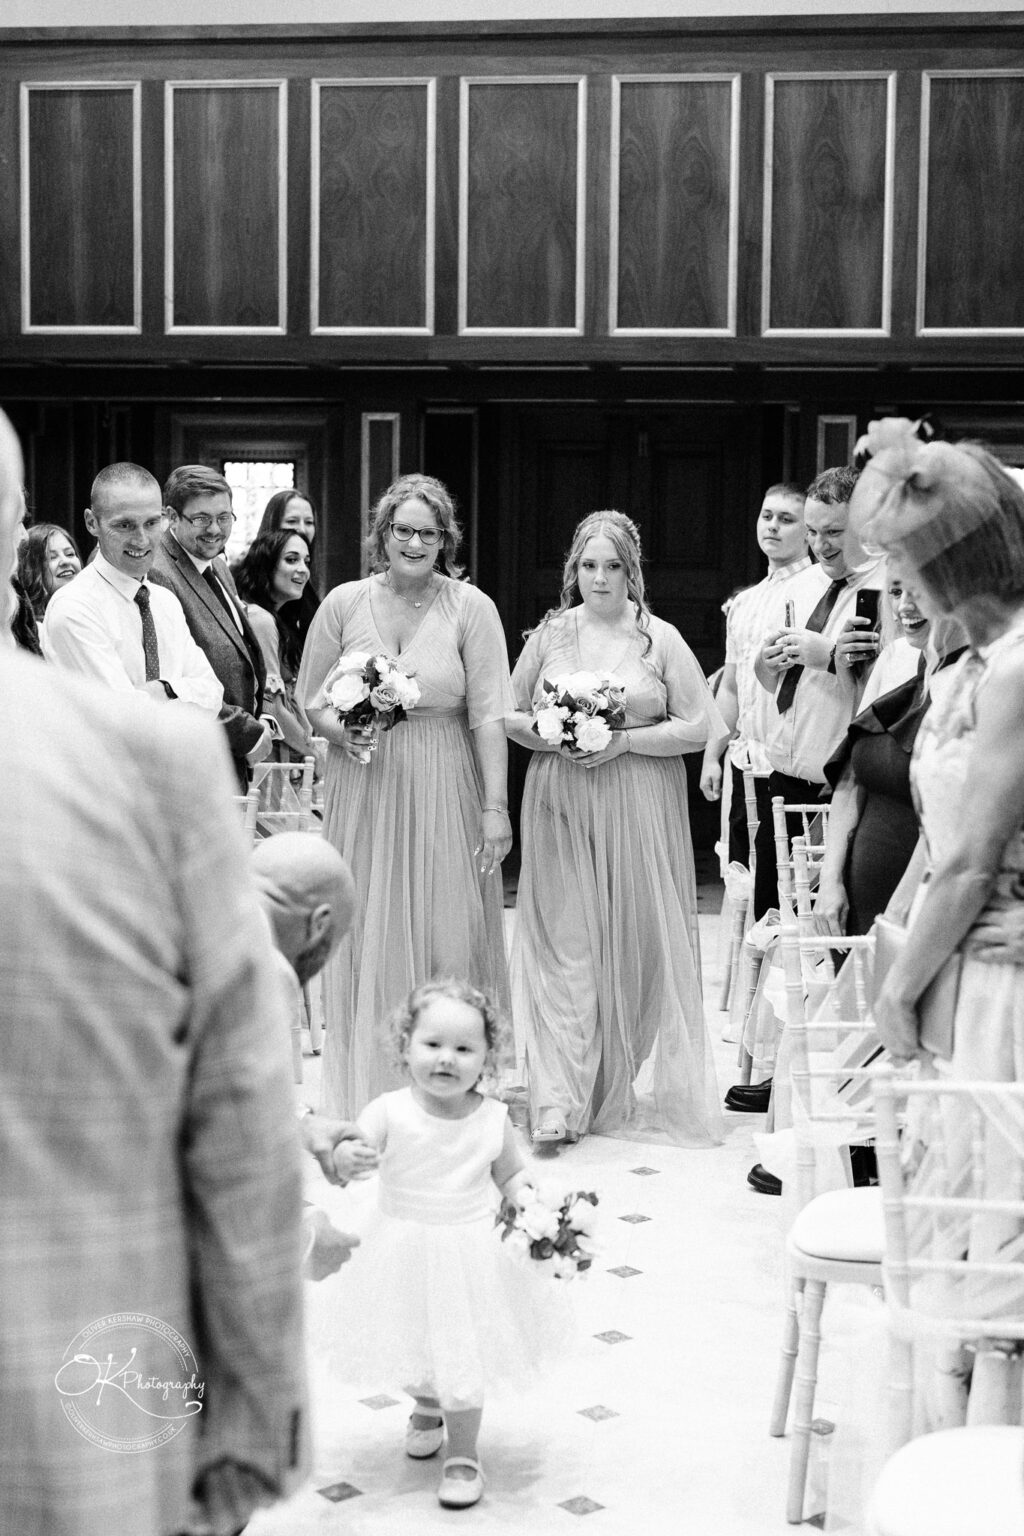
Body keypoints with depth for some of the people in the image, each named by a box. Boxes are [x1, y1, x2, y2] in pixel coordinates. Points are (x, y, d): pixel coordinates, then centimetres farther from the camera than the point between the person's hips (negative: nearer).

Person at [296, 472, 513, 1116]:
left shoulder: (471, 607, -2)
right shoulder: (343, 604, 3)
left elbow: (489, 713, -6)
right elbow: (311, 698, 11)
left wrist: (497, 806, -11)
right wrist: (343, 731, -11)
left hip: (444, 793, -1)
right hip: (363, 791, 2)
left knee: (450, 935, 1)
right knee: (369, 936, 5)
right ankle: (367, 1095, 17)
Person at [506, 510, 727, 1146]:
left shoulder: (660, 638, 1)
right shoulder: (551, 633, 7)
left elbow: (698, 726, -2)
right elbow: (510, 713, 12)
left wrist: (624, 740, -11)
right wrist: (550, 736, -7)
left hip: (639, 805, -1)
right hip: (560, 805, 1)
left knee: (637, 941, 3)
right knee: (563, 944, -5)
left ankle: (622, 1086, 19)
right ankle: (561, 1100, -6)